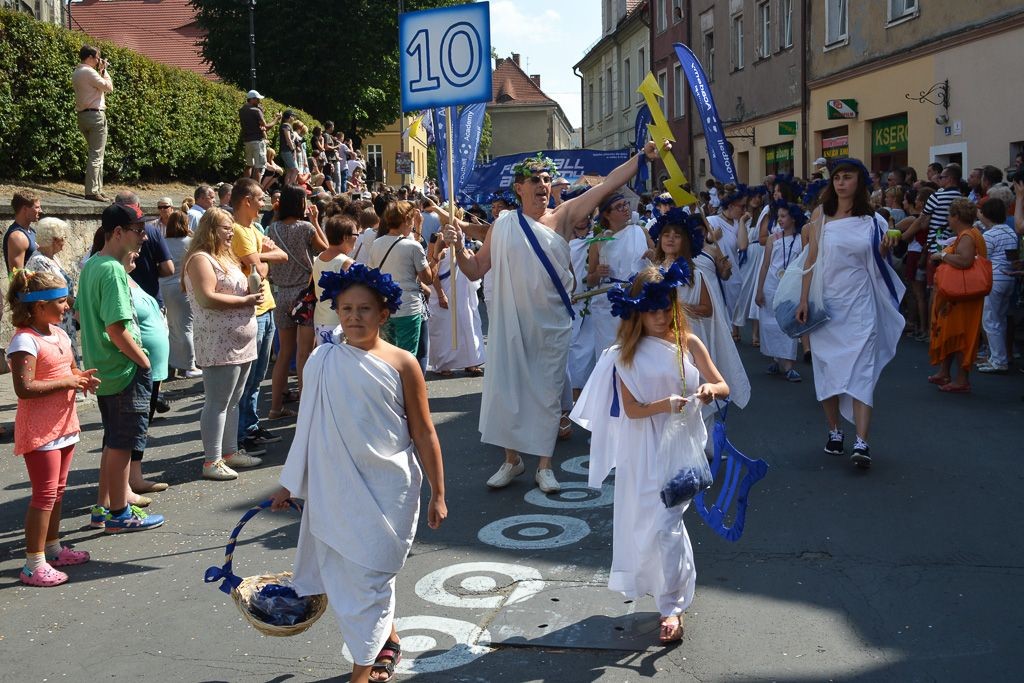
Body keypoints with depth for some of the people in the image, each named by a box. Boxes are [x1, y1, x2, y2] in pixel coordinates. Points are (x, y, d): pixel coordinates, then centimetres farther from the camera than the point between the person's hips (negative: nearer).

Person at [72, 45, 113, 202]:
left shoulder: (76, 73, 16)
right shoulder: (89, 72, -13)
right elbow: (109, 87, -9)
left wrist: (100, 71, 16)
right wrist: (103, 70, 1)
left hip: (83, 116, 10)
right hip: (95, 115, -10)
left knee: (95, 154, 16)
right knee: (96, 155, -9)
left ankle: (97, 189, 18)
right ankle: (92, 191, -11)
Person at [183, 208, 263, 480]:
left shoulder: (225, 257, 20)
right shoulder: (201, 259, -11)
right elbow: (206, 298, -22)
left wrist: (252, 292, 13)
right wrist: (245, 300, -17)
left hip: (241, 343, 10)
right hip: (219, 344, -10)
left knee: (232, 401, 15)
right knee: (217, 403, -6)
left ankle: (230, 451, 25)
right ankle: (212, 461, -1)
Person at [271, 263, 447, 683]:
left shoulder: (401, 365, -7)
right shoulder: (321, 361, 0)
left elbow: (424, 435, -3)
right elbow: (309, 428, 9)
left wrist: (437, 494, -2)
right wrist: (290, 484, 13)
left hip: (386, 491, -4)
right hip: (333, 489, 4)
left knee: (368, 579, 0)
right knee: (341, 575, 12)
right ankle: (388, 640, 35)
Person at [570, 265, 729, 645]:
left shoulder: (688, 343, 0)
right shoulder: (626, 355, -2)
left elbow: (722, 386, 4)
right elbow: (631, 409, -7)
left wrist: (710, 390, -19)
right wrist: (665, 404, -24)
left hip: (680, 446, -1)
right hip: (644, 452, 2)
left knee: (664, 524, -9)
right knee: (644, 520, 11)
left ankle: (672, 607, 0)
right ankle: (669, 591, 35)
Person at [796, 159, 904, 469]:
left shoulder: (871, 221, 4)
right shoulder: (822, 217, 3)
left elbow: (878, 265, 10)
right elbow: (811, 261, 2)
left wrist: (885, 251, -12)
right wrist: (803, 301, -3)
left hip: (859, 305, -1)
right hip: (826, 304, 1)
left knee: (861, 370, -9)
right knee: (828, 368, 8)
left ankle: (861, 443, -15)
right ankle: (834, 432, 23)